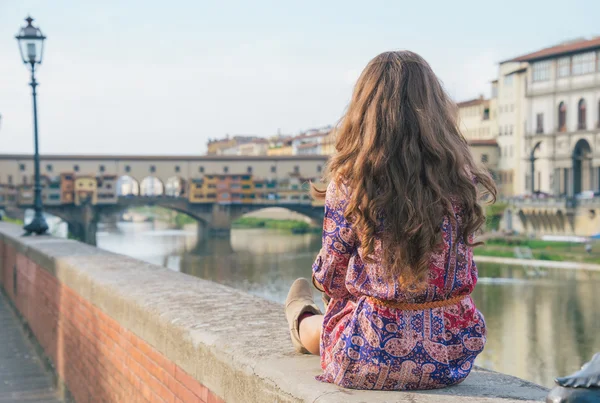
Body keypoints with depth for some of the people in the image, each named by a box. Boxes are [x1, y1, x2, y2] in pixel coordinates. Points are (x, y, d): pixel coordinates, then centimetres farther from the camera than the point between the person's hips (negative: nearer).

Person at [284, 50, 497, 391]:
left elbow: (332, 279, -6)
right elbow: (464, 275, 7)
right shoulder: (461, 178, -5)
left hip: (374, 357, -4)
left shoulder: (350, 183, -15)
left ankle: (304, 325, 60)